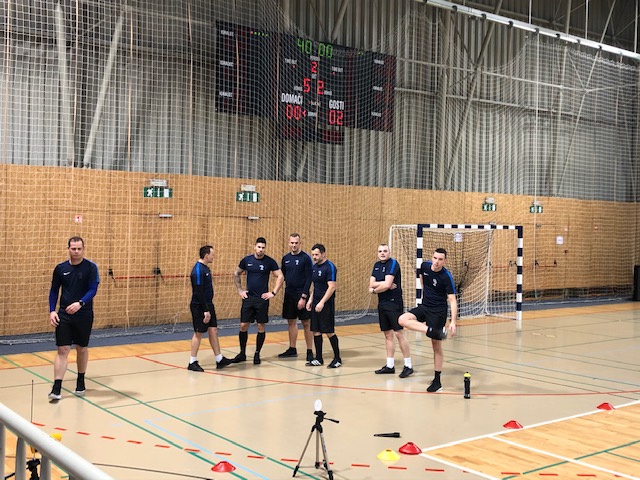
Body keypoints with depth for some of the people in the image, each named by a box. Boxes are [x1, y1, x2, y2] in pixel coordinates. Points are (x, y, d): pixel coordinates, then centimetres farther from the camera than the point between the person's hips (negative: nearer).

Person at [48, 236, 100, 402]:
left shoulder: (91, 267, -6)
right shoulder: (60, 268, 3)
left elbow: (93, 289, -12)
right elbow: (54, 291, 9)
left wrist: (80, 303, -28)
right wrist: (52, 311, -2)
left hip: (84, 315, -1)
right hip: (64, 314, 1)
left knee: (82, 349, 12)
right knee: (62, 350, -5)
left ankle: (80, 382, 30)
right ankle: (57, 388, -6)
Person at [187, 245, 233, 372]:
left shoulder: (205, 268, 11)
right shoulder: (198, 270, -19)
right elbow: (198, 293, -22)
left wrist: (209, 308, 17)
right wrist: (205, 310, -22)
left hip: (208, 305, 9)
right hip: (199, 307, -9)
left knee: (213, 330, 10)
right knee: (198, 333, -1)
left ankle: (219, 359, 16)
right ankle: (192, 363, 9)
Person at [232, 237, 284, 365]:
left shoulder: (270, 261, -5)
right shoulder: (246, 260, 1)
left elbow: (280, 277, -2)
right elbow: (236, 274, 15)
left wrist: (273, 293, -7)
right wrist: (240, 290, 7)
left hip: (262, 299, -2)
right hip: (248, 297, 2)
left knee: (261, 327, 2)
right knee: (243, 326, 2)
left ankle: (257, 354, 14)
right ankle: (242, 353, 16)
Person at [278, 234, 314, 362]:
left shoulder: (306, 258, -9)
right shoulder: (286, 258, 8)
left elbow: (308, 279, -12)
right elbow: (282, 275, 17)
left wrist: (303, 297, -17)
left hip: (301, 295, -6)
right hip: (289, 294, 6)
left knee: (306, 323, -1)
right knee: (291, 322, 12)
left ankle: (310, 351, 4)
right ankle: (292, 349, 23)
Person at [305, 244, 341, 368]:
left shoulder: (330, 267, -13)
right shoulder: (315, 267, 12)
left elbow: (332, 287, -18)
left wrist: (322, 302, -21)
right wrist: (310, 300, 12)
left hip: (326, 304, -8)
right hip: (316, 303, 8)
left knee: (329, 332, -3)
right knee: (316, 331, 8)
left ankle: (337, 358, 9)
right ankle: (318, 359, 17)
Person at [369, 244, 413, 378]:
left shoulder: (393, 263, -11)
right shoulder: (376, 265, 12)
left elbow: (386, 285, -19)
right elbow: (371, 284, 2)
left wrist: (374, 290, -4)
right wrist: (384, 284, -13)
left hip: (394, 303, -8)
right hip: (382, 304, 8)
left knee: (399, 333, -9)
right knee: (388, 334, 11)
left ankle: (408, 366, -2)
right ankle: (390, 365, 17)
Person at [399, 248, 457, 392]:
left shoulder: (446, 277, -20)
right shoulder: (425, 266, -5)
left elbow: (452, 300, -21)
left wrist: (453, 322, -29)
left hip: (438, 312, -6)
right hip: (424, 307, 6)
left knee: (436, 346, 0)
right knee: (403, 319, -19)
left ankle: (437, 381, 10)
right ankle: (435, 332, -22)